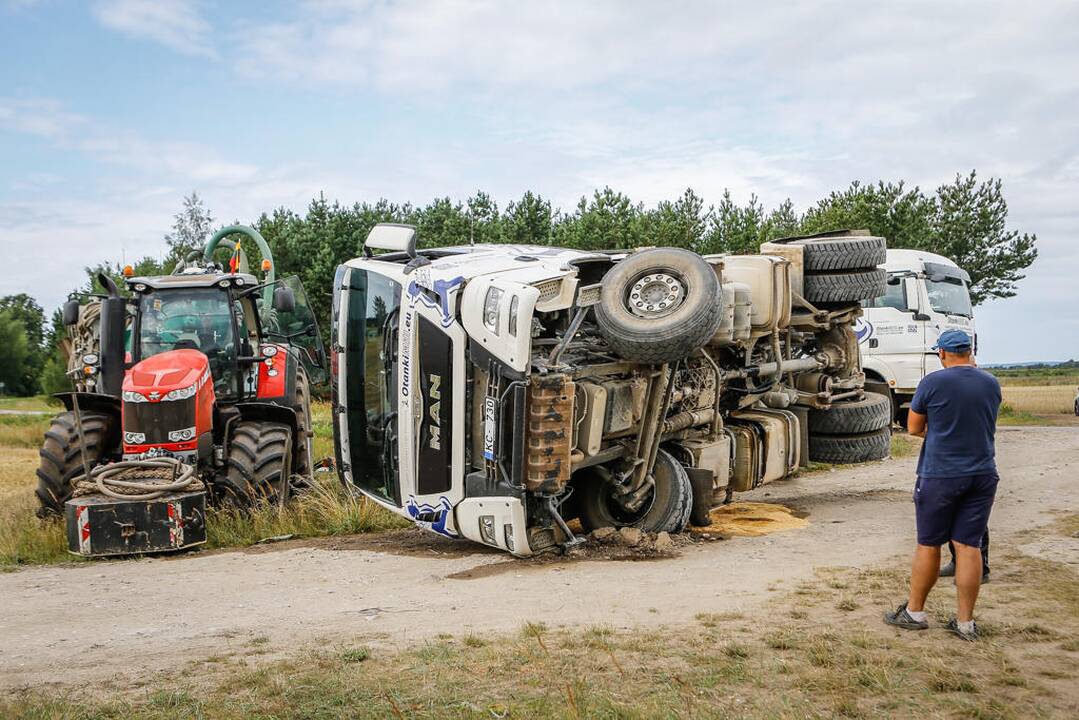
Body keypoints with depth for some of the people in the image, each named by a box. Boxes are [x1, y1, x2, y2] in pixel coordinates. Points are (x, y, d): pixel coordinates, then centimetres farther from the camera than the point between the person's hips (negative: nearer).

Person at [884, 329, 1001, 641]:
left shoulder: (934, 382, -10)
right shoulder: (991, 384, 4)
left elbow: (914, 428, -1)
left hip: (940, 475, -4)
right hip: (982, 474, 4)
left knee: (929, 545, 7)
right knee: (969, 546, 6)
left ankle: (914, 612, 18)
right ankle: (965, 622, 10)